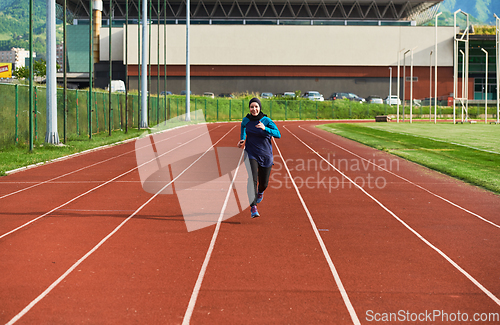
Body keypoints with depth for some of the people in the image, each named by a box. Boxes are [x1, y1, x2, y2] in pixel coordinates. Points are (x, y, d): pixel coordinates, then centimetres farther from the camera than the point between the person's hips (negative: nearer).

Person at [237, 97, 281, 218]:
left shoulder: (267, 121, -12)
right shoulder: (246, 120, -2)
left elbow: (278, 134, -21)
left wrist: (265, 129, -34)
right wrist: (242, 139, 9)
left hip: (265, 155, 0)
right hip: (251, 154, 0)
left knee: (263, 183, 11)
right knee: (252, 180, -20)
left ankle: (260, 192, 49)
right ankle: (253, 208, -21)